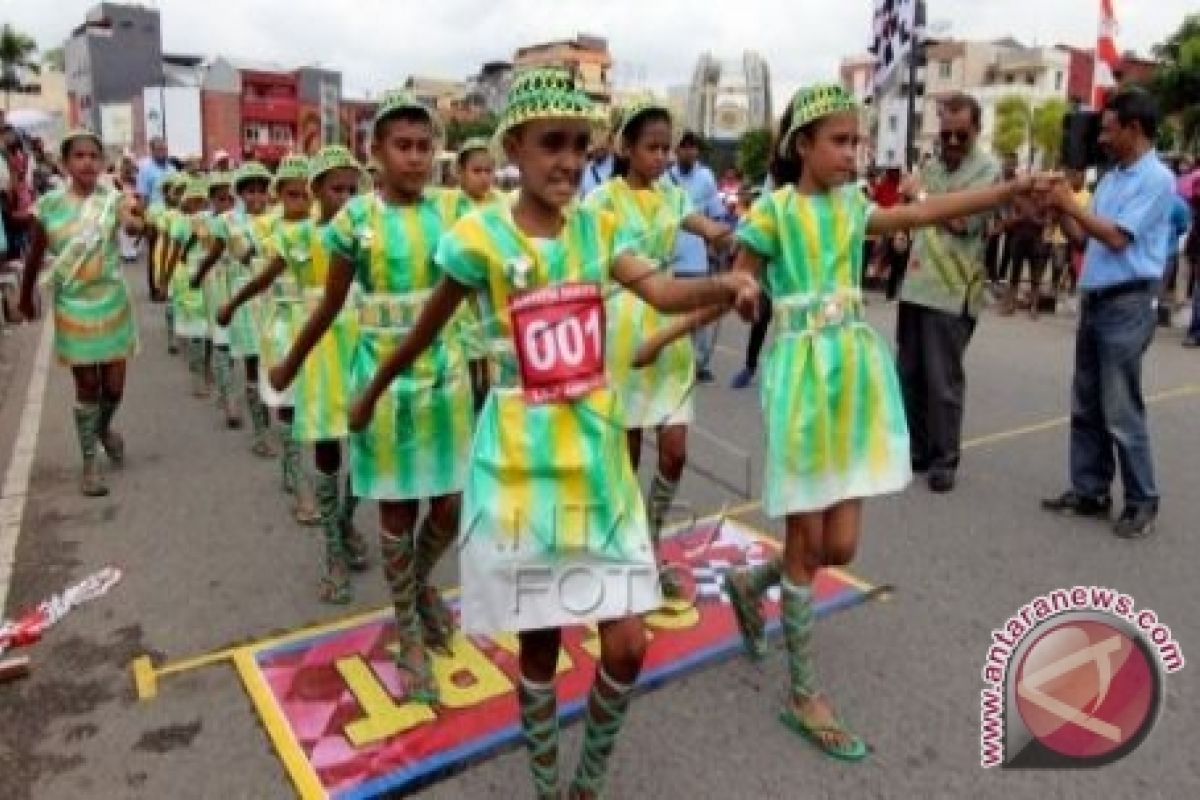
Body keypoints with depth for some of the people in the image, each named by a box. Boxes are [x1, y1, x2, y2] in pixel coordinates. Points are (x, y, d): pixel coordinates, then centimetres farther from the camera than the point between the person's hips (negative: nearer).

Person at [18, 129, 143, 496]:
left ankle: (104, 428, 41)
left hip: (112, 305, 0)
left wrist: (136, 220, -53)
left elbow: (134, 221, -30)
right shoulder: (49, 205, -6)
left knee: (114, 385, 7)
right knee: (87, 386, 5)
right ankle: (90, 463, 19)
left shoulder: (114, 200, -8)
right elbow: (35, 255, 4)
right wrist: (26, 298, 12)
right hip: (72, 308, 0)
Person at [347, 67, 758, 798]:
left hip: (597, 454, 4)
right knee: (540, 646, 11)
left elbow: (662, 291, -12)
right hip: (522, 460, -3)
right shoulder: (481, 237, -9)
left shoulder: (597, 227, 3)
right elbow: (425, 331, 3)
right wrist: (372, 394, 14)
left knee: (627, 645, 6)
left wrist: (723, 284, -31)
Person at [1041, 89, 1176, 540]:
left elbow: (1117, 238, -17)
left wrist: (1072, 205, -10)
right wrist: (1059, 209, 3)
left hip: (1127, 304, -8)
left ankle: (1142, 502, 8)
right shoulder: (1111, 178, 14)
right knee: (1085, 405, 12)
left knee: (1121, 410, -5)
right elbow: (1081, 237, 16)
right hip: (1094, 300, 8)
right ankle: (1089, 492, 21)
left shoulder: (1156, 178, -10)